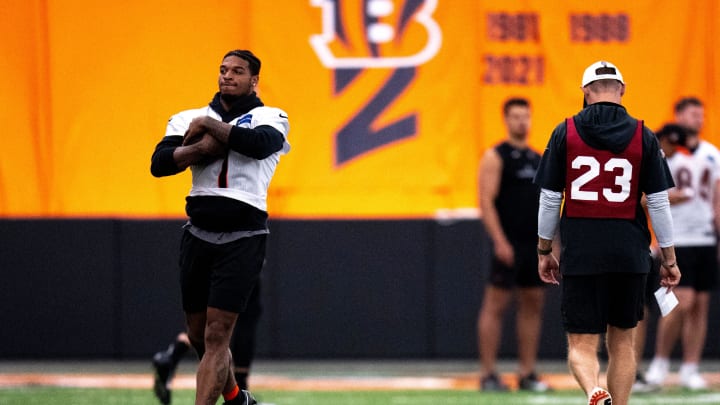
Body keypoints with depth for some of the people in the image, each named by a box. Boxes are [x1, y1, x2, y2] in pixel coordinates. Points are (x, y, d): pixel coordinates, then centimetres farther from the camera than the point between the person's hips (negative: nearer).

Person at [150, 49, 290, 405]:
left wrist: (208, 126, -11)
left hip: (243, 238, -4)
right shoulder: (190, 118, 11)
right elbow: (159, 163, -3)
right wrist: (203, 147, -16)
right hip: (198, 235, 4)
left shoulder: (271, 118, 4)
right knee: (197, 335, 11)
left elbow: (259, 144, -20)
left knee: (216, 335, -11)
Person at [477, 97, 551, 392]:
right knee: (495, 306, -5)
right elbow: (486, 202, -12)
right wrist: (500, 241, -20)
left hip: (536, 245, 7)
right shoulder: (496, 157, -4)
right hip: (509, 244, -7)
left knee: (533, 304, 6)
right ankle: (488, 375, -3)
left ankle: (527, 373, 10)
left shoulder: (538, 160, 15)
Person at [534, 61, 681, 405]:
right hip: (630, 256, 1)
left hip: (580, 256, -1)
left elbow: (549, 199, 2)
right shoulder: (643, 136, 1)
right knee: (622, 341, 14)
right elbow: (658, 203, 2)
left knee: (581, 344, -2)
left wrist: (544, 251, 14)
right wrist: (669, 260, 9)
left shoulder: (565, 132, 0)